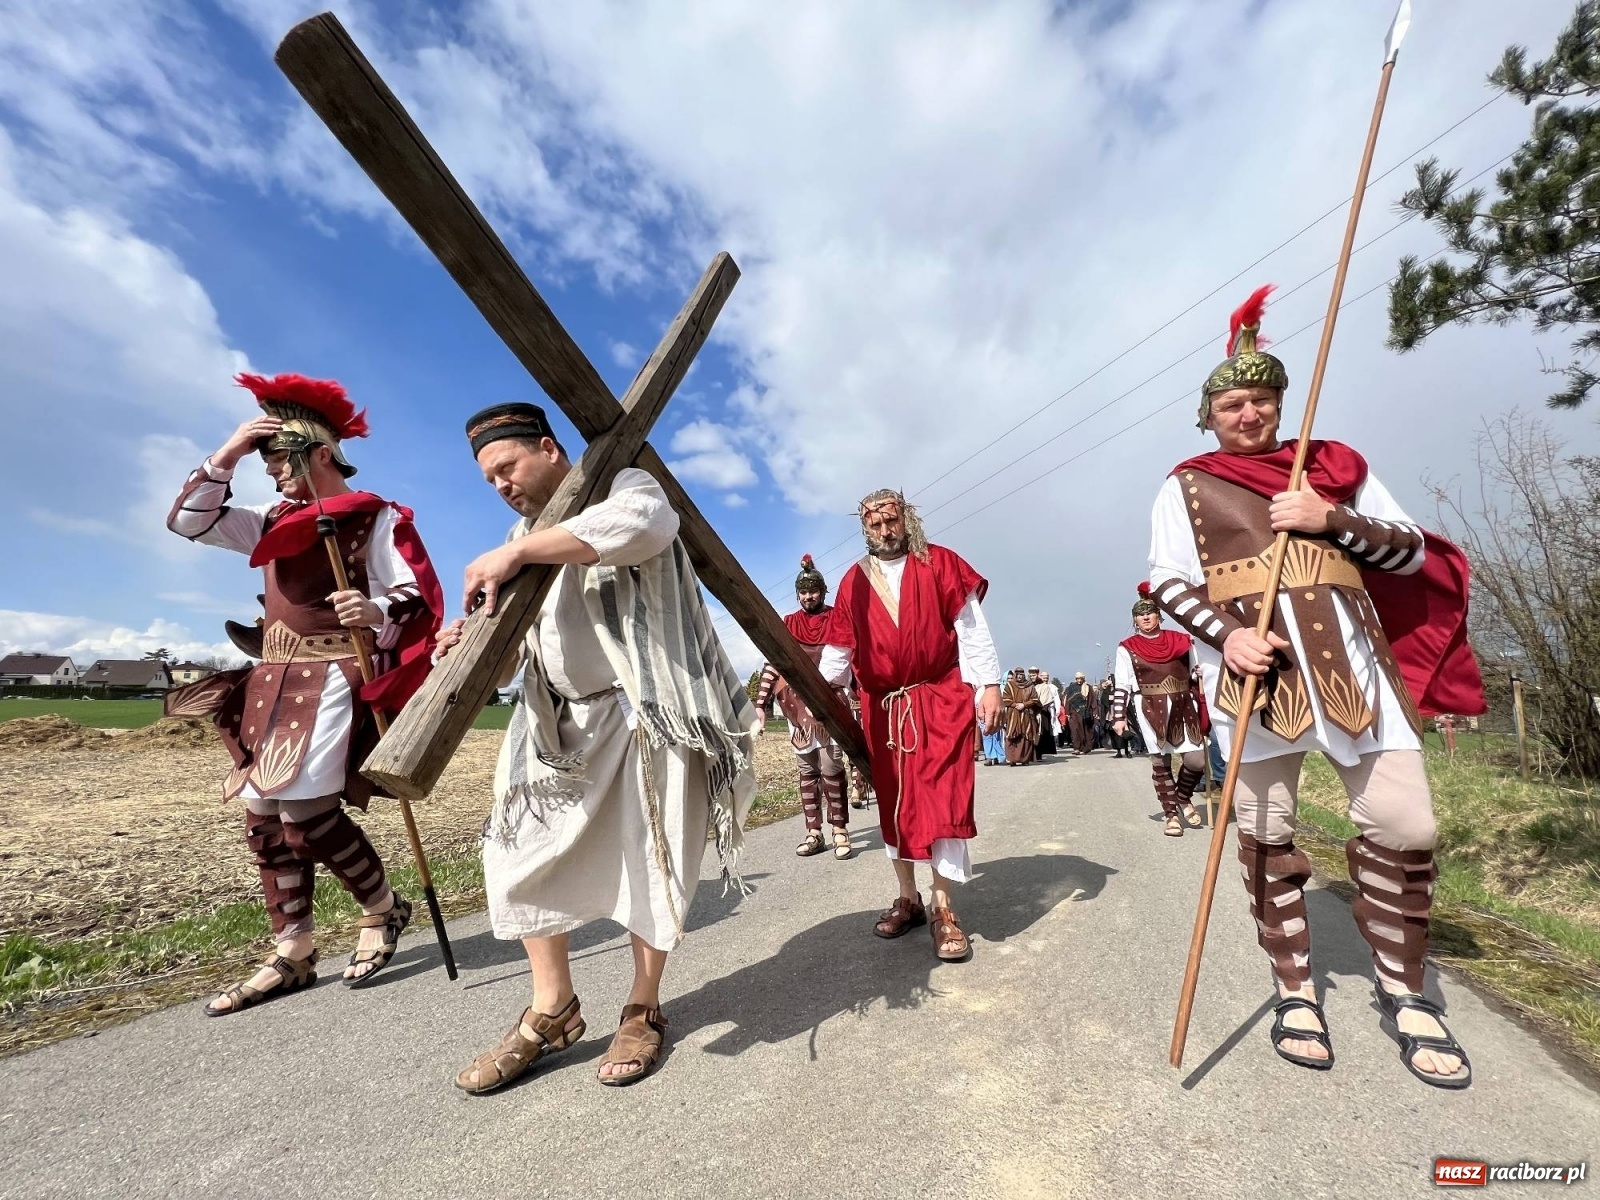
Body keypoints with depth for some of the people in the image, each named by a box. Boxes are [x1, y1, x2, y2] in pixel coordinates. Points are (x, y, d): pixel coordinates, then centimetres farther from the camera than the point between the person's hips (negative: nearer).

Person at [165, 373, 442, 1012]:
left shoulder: (375, 517, -5)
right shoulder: (274, 521, 16)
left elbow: (418, 594, -11)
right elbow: (188, 520, 13)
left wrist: (377, 611, -33)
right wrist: (228, 453, 3)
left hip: (332, 677, -8)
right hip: (271, 681, 8)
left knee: (305, 811, -16)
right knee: (265, 817, 7)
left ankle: (384, 908, 8)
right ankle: (292, 956, 18)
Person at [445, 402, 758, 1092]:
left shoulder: (621, 485, -2)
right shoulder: (526, 538, 18)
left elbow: (650, 522, -30)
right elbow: (517, 650, 13)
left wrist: (514, 550, -29)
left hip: (646, 713, -6)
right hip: (562, 722, 7)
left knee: (648, 859, 2)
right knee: (524, 852, 3)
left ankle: (644, 1010, 22)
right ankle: (552, 1010, 21)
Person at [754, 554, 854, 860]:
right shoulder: (788, 625, 10)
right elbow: (772, 664, 5)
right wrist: (760, 703, -2)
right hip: (798, 705, 3)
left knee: (830, 767, -8)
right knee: (807, 770, 7)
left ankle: (840, 831, 2)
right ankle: (813, 833, 13)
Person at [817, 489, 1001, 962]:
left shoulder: (940, 563, 1)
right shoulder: (854, 582, 8)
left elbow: (971, 627, -2)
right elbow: (838, 648, 10)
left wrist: (989, 684, -8)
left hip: (941, 698, -3)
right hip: (882, 707, 3)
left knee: (942, 798, -6)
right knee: (894, 802, 9)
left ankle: (943, 909, 7)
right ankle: (908, 898, 25)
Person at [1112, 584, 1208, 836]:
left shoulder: (1180, 641, 6)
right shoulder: (1127, 648, -1)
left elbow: (1198, 675, 12)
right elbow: (1122, 687, -1)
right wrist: (1119, 717, -8)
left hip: (1184, 707, 2)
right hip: (1151, 711, -2)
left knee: (1197, 760, -2)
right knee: (1160, 763, 3)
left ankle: (1183, 798, 27)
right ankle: (1171, 814, 15)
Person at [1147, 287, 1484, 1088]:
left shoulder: (1335, 466, 17)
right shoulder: (1187, 487, 8)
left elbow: (1412, 552, 14)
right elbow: (1169, 583, -1)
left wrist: (1334, 520, -5)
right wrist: (1226, 634, -18)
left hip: (1350, 660, 3)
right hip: (1255, 668, -2)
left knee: (1404, 824, 1)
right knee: (1266, 832, 3)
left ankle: (1401, 991, 24)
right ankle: (1295, 992, 21)